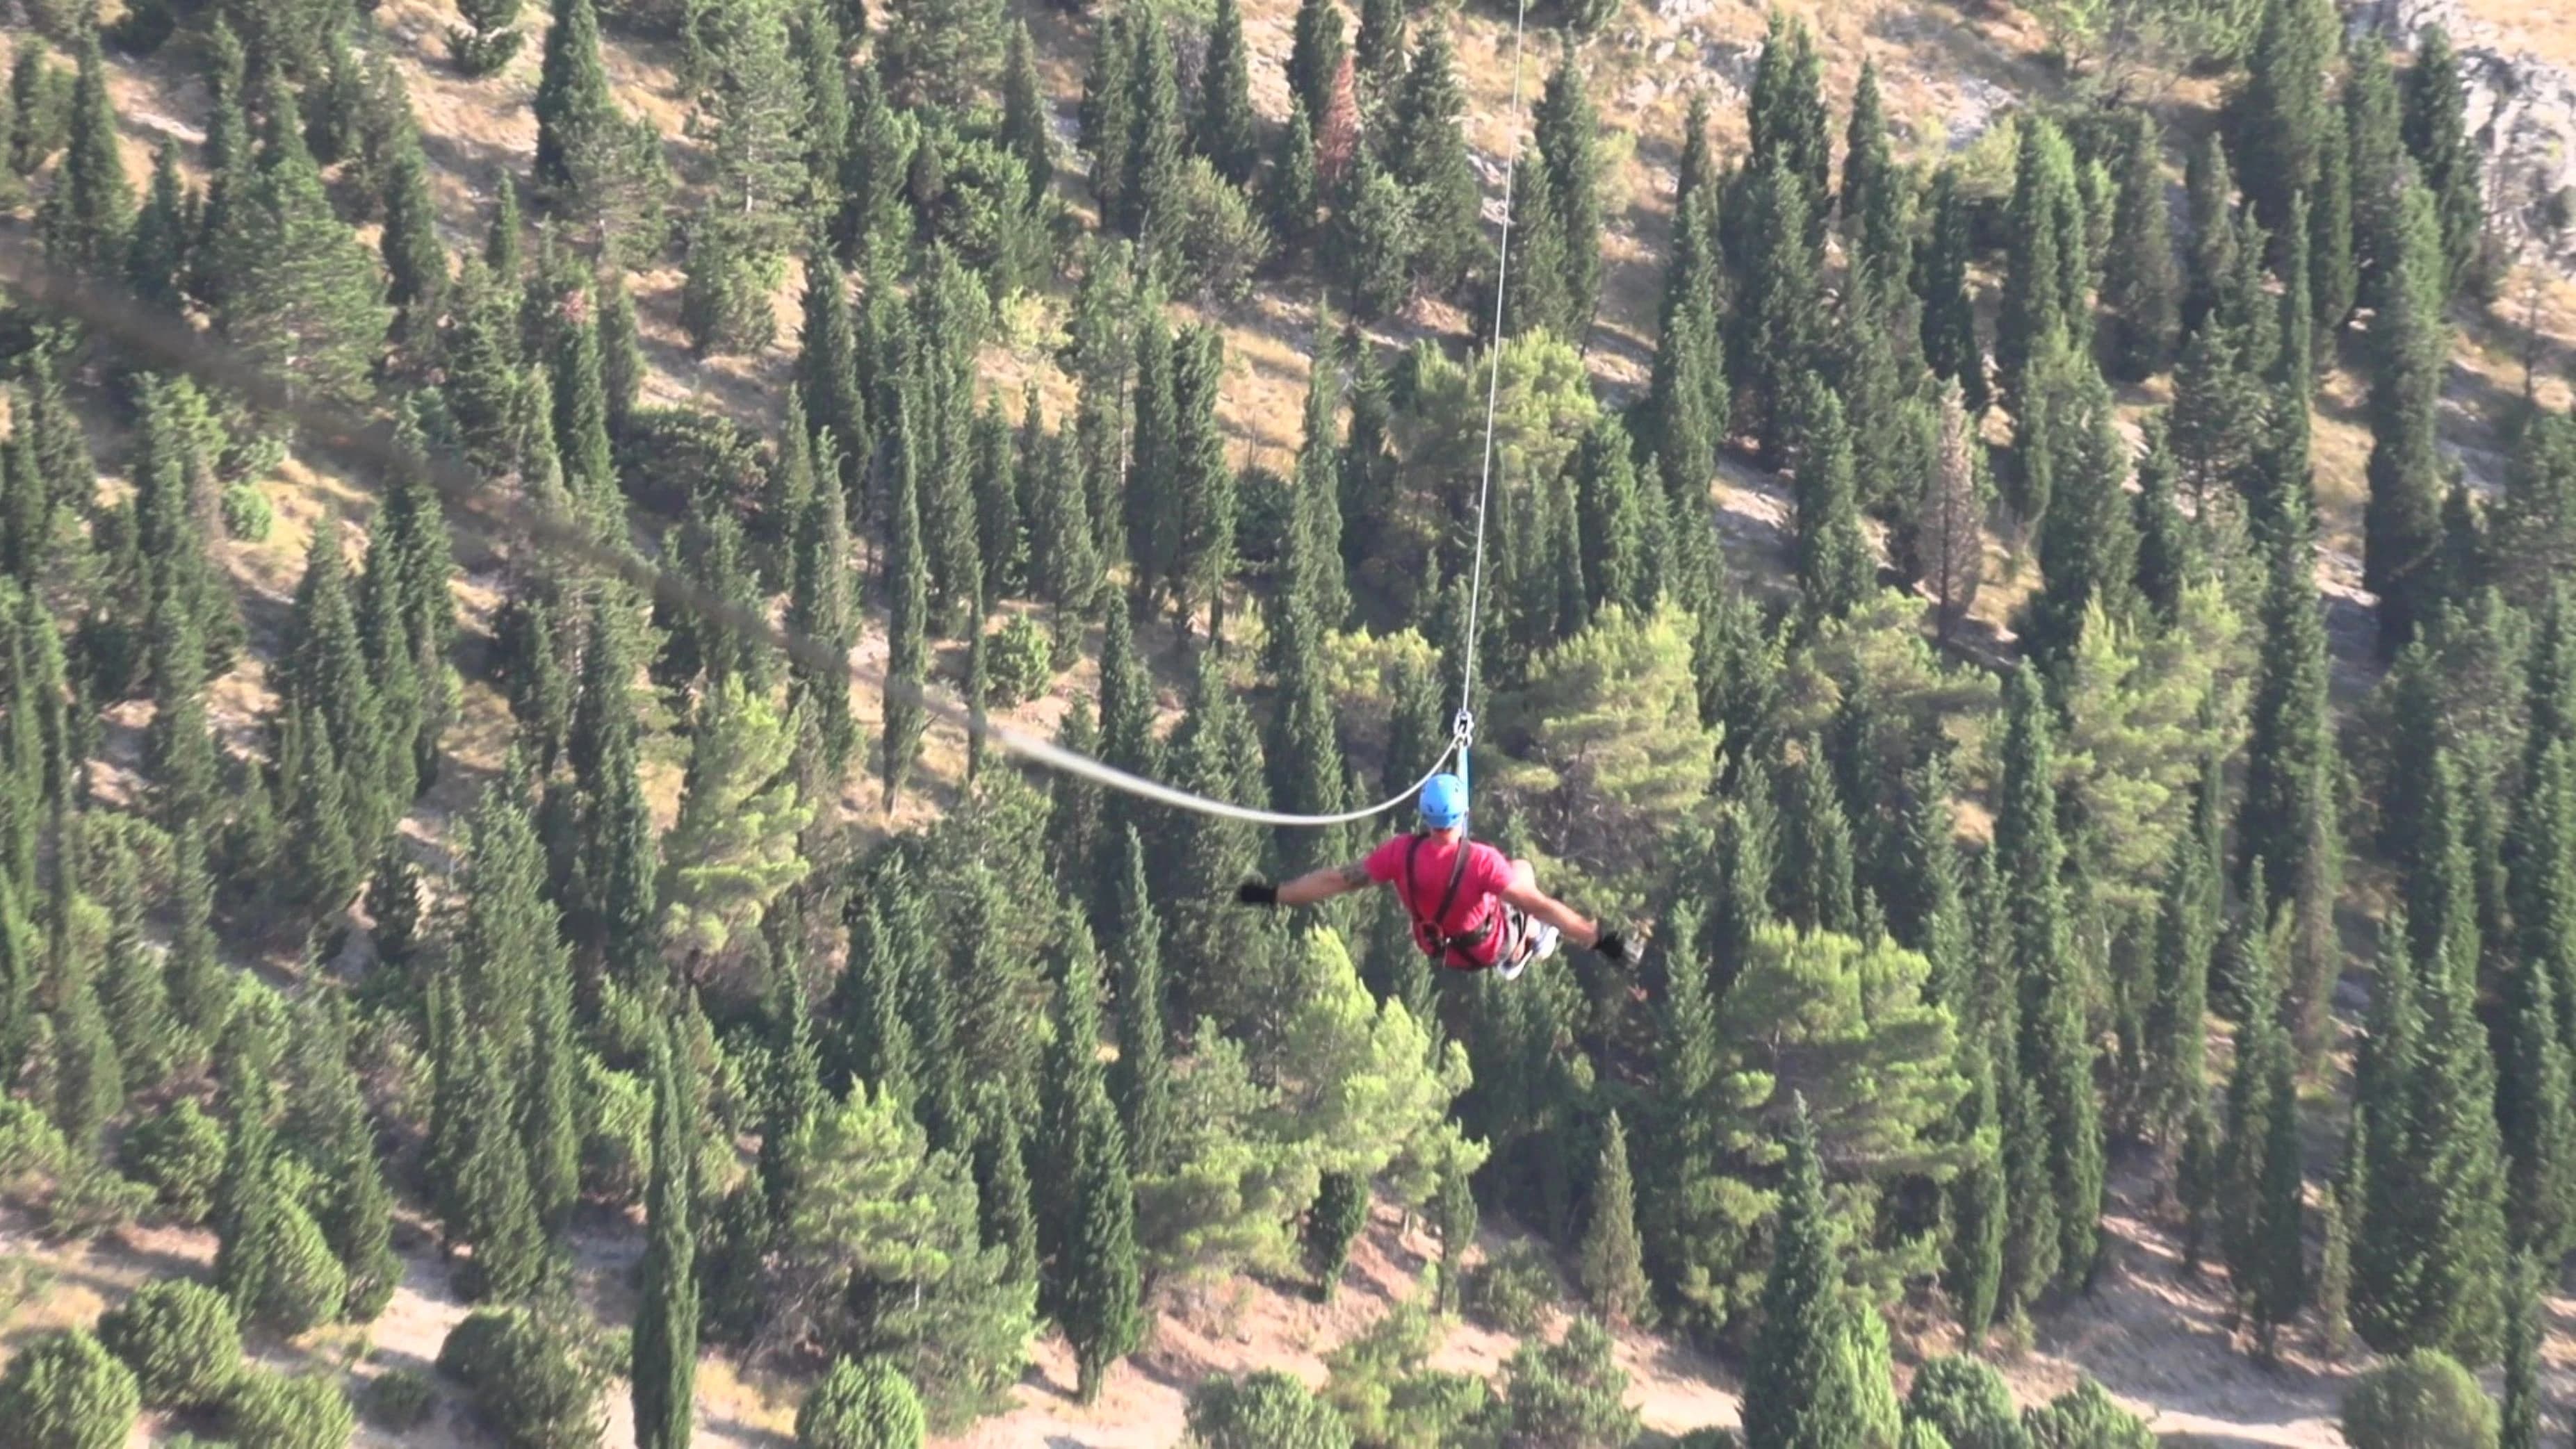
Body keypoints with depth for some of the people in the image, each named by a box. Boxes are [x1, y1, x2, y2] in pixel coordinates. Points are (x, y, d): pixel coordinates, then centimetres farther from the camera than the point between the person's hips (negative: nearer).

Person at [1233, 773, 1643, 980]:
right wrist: (1598, 938, -35)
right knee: (1523, 868, 21)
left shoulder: (1402, 855, -29)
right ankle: (1526, 947, 37)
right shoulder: (1481, 862, -39)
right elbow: (1537, 904, -38)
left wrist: (1273, 895, -10)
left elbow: (1337, 879, -21)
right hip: (1488, 948, -3)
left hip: (1435, 946, 3)